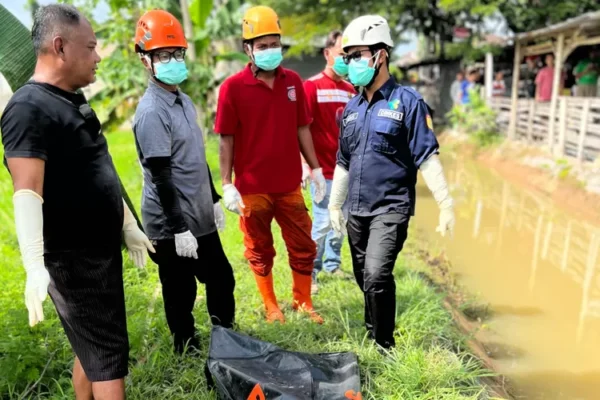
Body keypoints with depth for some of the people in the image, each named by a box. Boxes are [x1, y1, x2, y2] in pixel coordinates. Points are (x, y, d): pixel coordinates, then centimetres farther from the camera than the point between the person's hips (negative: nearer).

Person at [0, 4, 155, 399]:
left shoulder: (75, 99, 12)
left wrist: (129, 226, 22)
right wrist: (35, 267, -36)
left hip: (103, 250, 9)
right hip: (73, 260, -9)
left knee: (92, 350, 20)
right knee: (108, 356, 1)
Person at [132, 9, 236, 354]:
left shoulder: (185, 101, 10)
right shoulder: (151, 112, -19)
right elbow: (161, 177, -21)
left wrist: (214, 200, 19)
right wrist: (179, 228, -21)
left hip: (200, 218, 9)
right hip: (172, 225, -9)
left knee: (222, 280, 20)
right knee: (181, 295, 7)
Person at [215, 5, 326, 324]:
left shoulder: (293, 81, 3)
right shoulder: (233, 87, -9)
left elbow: (302, 129, 8)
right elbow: (226, 140, -7)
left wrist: (316, 169, 8)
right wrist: (227, 185, -10)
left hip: (290, 185, 4)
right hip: (252, 188, -3)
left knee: (304, 248, 13)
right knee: (260, 252, 13)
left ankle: (303, 303, 33)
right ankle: (271, 307, 32)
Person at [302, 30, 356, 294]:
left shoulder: (350, 89, 10)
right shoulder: (312, 86, -7)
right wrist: (306, 165, -19)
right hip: (323, 168, -6)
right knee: (323, 222, -3)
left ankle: (332, 264, 29)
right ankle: (309, 273, 12)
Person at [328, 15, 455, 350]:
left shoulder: (408, 101, -7)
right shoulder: (352, 107, 10)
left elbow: (427, 158, -10)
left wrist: (446, 205, -15)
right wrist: (335, 204, 18)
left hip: (391, 209, -6)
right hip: (356, 210, 6)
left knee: (377, 276, -18)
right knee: (365, 280, 14)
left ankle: (384, 345, 2)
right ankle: (371, 335, 34)